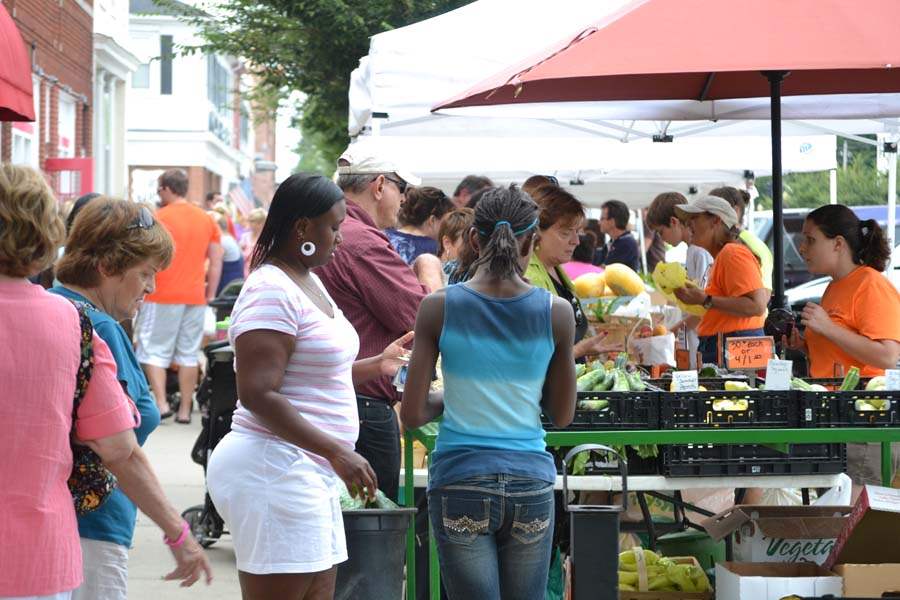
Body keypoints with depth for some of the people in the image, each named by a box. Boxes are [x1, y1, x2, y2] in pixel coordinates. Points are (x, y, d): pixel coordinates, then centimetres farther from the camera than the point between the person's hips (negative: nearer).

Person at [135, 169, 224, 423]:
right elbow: (216, 262, 10)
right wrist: (210, 294, 15)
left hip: (162, 297, -5)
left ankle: (161, 403, -10)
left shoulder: (159, 218, -6)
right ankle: (185, 409, 8)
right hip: (195, 297, 5)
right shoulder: (207, 220, 11)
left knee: (153, 351, 2)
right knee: (189, 353, 8)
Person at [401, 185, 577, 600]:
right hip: (530, 484, 1)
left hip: (460, 484, -1)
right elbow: (562, 415, 8)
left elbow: (412, 414, -3)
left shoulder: (439, 308, -6)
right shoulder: (556, 313, -3)